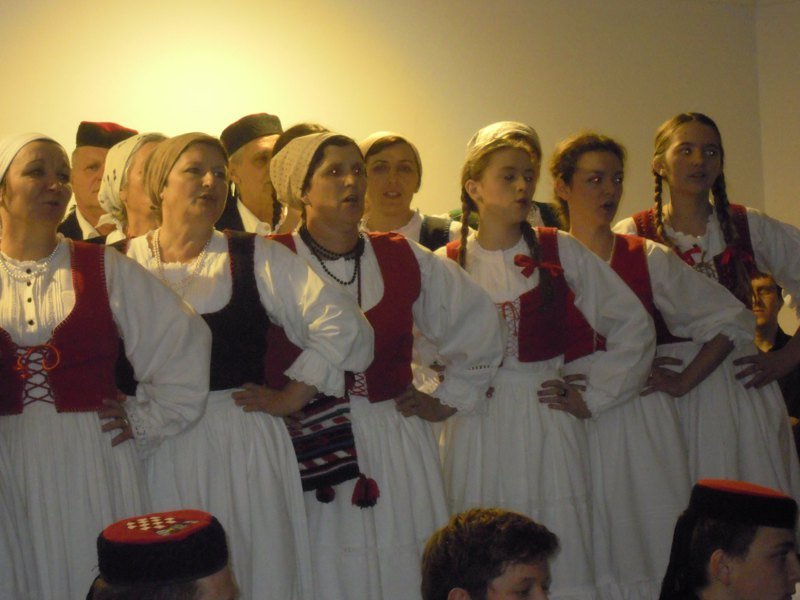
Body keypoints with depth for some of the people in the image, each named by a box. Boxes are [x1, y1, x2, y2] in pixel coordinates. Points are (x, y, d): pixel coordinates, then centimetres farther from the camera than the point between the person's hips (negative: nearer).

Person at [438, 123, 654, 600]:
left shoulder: (561, 251, 3)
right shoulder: (447, 264, 3)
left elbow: (634, 326, 6)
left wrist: (594, 398, 2)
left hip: (548, 421, 0)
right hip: (477, 428, 0)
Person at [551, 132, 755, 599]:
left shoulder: (649, 259, 7)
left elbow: (731, 319, 8)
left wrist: (682, 382, 2)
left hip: (643, 420, 1)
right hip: (573, 423, -1)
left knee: (651, 543, -1)